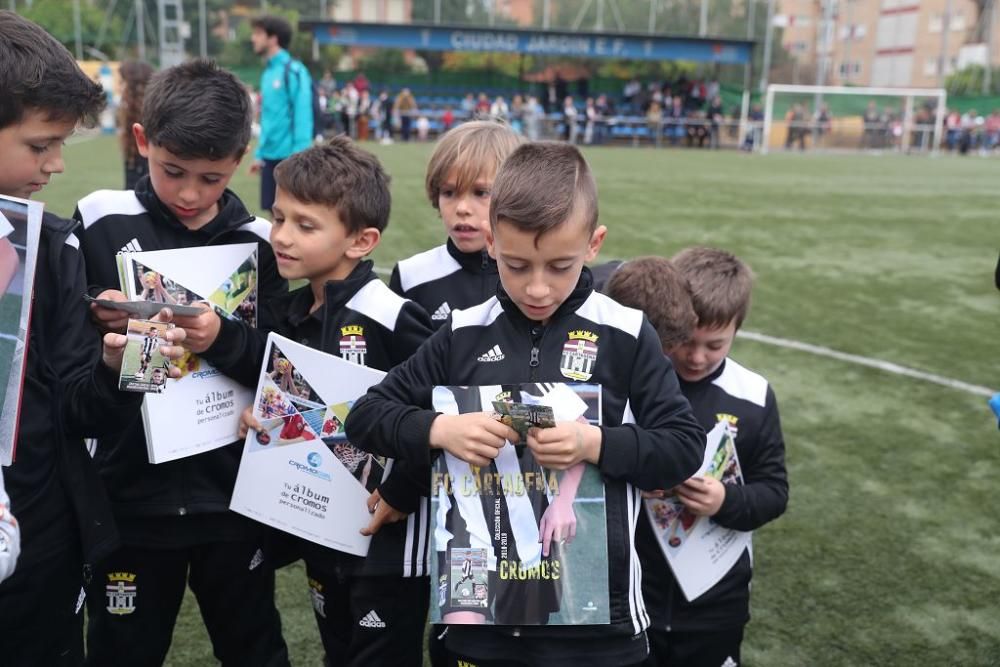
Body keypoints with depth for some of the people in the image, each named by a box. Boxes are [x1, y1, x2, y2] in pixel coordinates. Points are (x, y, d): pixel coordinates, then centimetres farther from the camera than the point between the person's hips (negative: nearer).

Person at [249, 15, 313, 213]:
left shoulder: (293, 71, -10)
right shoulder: (268, 72, 14)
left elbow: (302, 118, -15)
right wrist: (259, 154, 16)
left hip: (289, 157, -8)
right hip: (270, 157, 8)